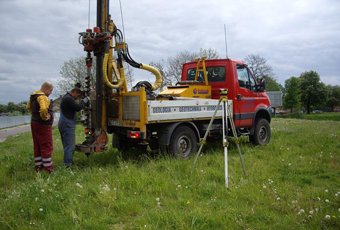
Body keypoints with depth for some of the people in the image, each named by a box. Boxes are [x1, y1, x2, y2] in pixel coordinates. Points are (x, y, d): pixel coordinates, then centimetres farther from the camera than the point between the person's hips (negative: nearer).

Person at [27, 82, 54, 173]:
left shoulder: (33, 96, 11)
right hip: (43, 125, -9)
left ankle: (38, 166, 24)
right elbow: (43, 109, -36)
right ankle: (48, 167, 4)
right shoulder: (43, 97, -20)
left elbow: (29, 107, 25)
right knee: (46, 146, -1)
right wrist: (45, 117, -19)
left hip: (34, 123, 10)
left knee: (37, 146, 15)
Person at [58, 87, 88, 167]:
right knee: (70, 146, -7)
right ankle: (68, 164, -4)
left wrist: (82, 102, 5)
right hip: (68, 125, -11)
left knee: (67, 145, 17)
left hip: (64, 124, 11)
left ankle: (68, 162, 25)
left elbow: (74, 108, 17)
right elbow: (77, 108, -20)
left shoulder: (66, 97, 19)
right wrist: (84, 101, -7)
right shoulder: (69, 99, -16)